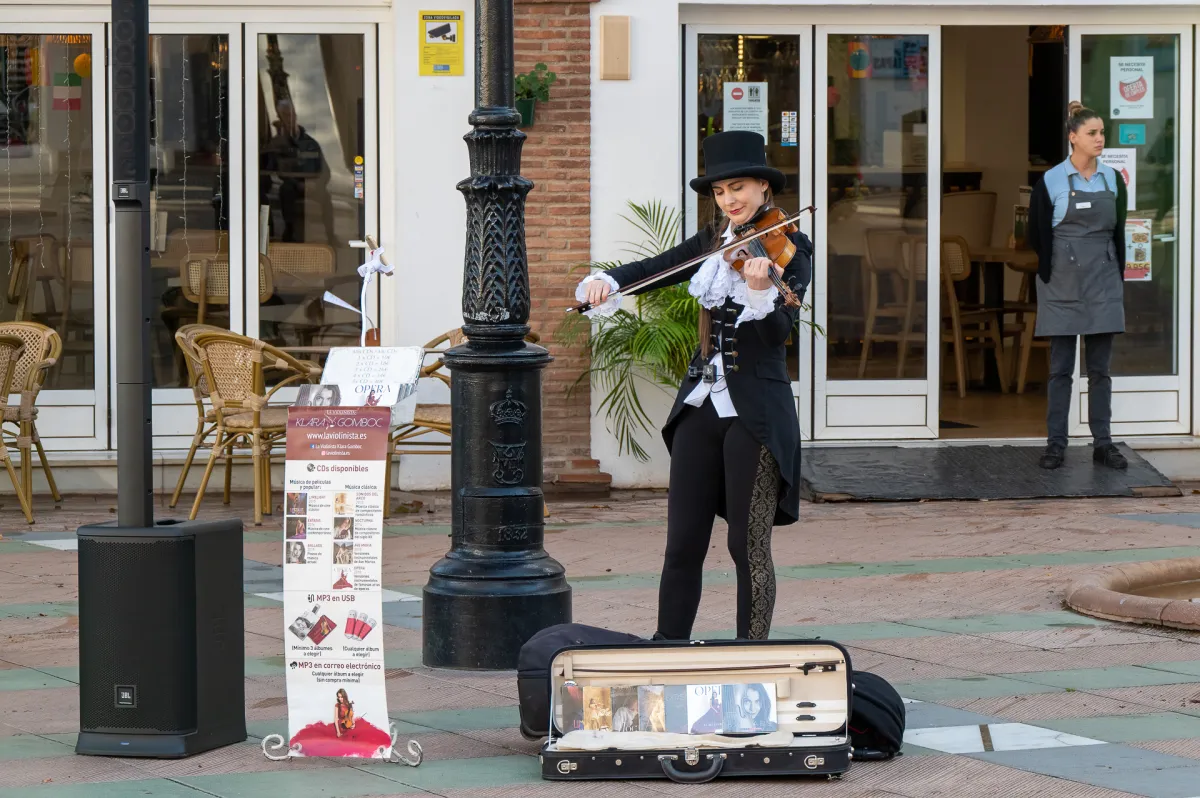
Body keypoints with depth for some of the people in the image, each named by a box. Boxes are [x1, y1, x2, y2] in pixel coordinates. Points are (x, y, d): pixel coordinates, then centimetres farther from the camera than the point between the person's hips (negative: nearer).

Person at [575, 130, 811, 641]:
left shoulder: (790, 249, -5)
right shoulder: (712, 242, 12)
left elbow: (779, 332, -16)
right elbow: (654, 269, 5)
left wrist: (761, 291, -36)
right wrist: (606, 281, -15)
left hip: (755, 413, -5)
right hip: (701, 406, 5)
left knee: (749, 549, -1)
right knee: (683, 544, 5)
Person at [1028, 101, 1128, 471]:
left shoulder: (1113, 180, 6)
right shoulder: (1051, 181, -4)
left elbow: (1118, 233, 11)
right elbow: (1038, 234, 1)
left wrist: (1117, 278, 8)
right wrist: (1050, 279, 0)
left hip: (1103, 282, 3)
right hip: (1063, 284, -3)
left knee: (1100, 367, 5)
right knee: (1061, 367, 1)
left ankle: (1103, 442, 8)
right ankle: (1056, 443, 5)